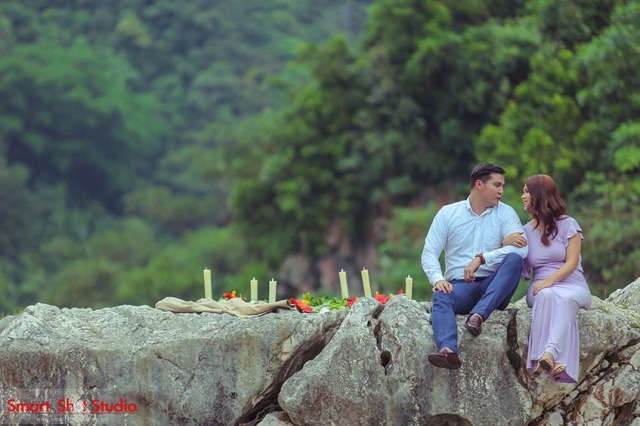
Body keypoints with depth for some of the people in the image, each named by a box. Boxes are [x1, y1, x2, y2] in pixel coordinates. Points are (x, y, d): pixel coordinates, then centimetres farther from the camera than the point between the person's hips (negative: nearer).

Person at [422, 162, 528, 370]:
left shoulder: (505, 213, 7)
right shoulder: (448, 213, 8)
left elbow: (521, 248, -10)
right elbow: (429, 253, 3)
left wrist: (482, 258, -21)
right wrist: (437, 279, -18)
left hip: (494, 288, 0)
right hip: (459, 286, 0)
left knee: (514, 259, -29)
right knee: (441, 297, -34)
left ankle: (478, 315, -43)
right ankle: (448, 351, -61)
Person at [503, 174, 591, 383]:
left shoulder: (567, 224, 5)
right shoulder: (526, 231, 15)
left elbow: (571, 263, -5)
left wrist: (550, 280, -23)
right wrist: (505, 242, -11)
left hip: (572, 285, -2)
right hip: (541, 287, 2)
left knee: (564, 299, -39)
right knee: (547, 296, -37)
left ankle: (549, 353, -60)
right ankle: (553, 362, -55)